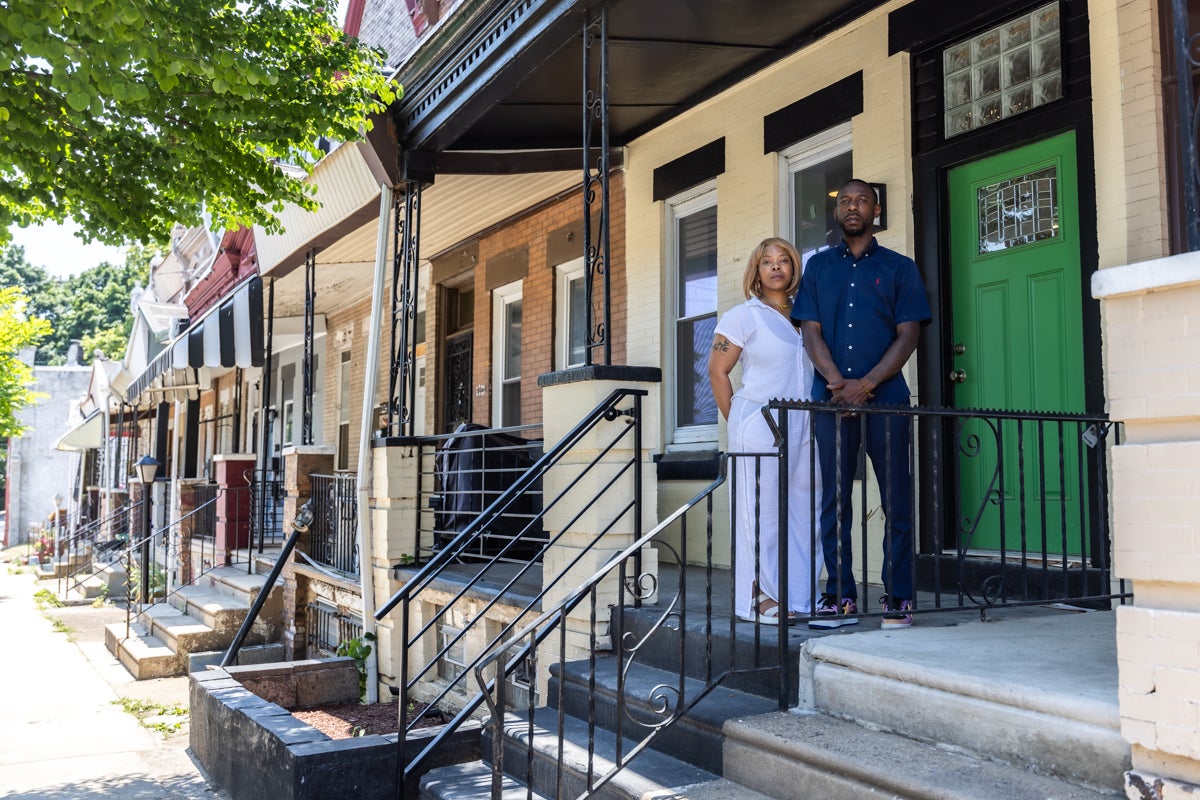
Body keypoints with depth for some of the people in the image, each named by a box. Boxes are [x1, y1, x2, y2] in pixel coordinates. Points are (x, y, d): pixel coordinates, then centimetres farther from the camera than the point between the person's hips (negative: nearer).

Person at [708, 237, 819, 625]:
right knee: (761, 511, -4)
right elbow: (717, 371, -1)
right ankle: (759, 598, 3)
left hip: (804, 426, 5)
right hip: (760, 424, -5)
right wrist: (738, 423, -3)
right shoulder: (744, 316, 0)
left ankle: (798, 597, 15)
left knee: (802, 510, 6)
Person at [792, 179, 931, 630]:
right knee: (834, 500, 2)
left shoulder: (899, 268, 10)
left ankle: (897, 597, 5)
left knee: (896, 499, -1)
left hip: (886, 398, -1)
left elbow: (908, 335, 1)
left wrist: (866, 383, -12)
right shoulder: (818, 267, 15)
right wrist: (838, 382, -10)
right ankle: (840, 597, 9)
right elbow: (811, 331, 6)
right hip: (831, 398, 2)